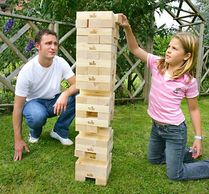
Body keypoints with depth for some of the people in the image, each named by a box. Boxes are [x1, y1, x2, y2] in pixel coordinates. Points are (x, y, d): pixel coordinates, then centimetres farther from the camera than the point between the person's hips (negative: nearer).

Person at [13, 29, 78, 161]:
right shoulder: (27, 71, -25)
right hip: (34, 102, -3)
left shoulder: (60, 62, -16)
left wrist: (65, 94, -43)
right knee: (37, 115, -39)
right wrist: (18, 140, -21)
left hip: (55, 101, 3)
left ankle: (59, 131, -5)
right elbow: (18, 106, -20)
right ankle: (35, 132, 2)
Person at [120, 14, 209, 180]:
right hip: (156, 126, 6)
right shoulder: (157, 64, -8)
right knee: (154, 159, 27)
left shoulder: (189, 81, -17)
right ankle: (187, 153, 45)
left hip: (175, 130, -5)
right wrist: (127, 28, -26)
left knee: (175, 174, 5)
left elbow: (194, 109, -7)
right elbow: (135, 49, -10)